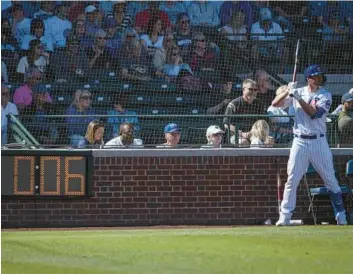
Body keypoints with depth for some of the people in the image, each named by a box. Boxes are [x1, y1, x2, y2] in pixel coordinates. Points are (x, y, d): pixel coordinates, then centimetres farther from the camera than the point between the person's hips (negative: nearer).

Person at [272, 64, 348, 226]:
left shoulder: (325, 95, 0)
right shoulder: (298, 92, 6)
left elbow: (314, 112, -15)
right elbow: (275, 103, 2)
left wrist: (298, 98, -20)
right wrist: (288, 92, -14)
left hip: (318, 141, -1)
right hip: (300, 142, 1)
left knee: (330, 180, 2)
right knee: (292, 180, -3)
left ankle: (340, 215, 9)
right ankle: (285, 216, 0)